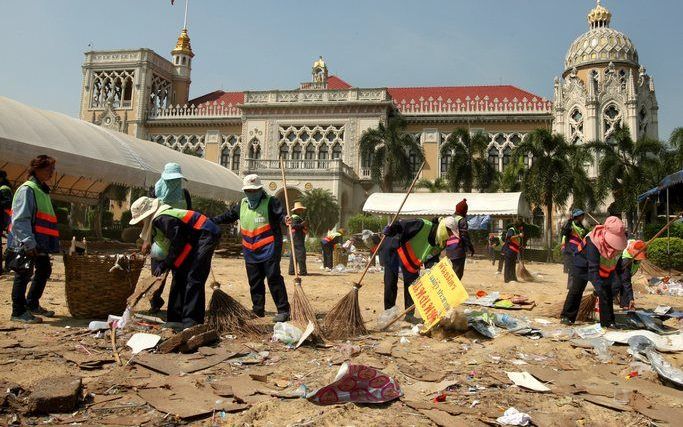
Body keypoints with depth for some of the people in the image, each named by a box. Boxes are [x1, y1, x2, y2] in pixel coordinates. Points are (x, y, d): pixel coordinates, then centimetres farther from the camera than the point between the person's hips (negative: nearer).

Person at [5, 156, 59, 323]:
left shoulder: (43, 191, 17)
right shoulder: (27, 189, -12)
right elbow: (20, 219, -20)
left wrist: (53, 243, 21)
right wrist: (28, 242, -26)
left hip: (40, 243, 10)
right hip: (25, 245, -10)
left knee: (44, 271, 17)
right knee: (24, 275, -2)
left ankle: (32, 305, 31)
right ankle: (19, 312, 8)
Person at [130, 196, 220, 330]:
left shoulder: (162, 219, -21)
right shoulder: (157, 220, 11)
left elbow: (177, 245, -21)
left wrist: (164, 265, -11)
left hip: (206, 235, -11)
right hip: (195, 240, 11)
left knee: (193, 279, -15)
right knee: (179, 275, 9)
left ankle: (191, 322, -14)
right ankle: (176, 318, 14)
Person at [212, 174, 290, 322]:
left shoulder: (270, 202, -5)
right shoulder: (242, 204, 13)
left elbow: (280, 215, -18)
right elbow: (228, 216, 25)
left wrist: (285, 219, -40)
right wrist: (211, 221, 22)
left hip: (269, 250, -6)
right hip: (250, 253, 6)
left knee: (274, 279, -9)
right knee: (255, 282, 12)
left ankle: (283, 311, -4)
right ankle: (258, 311, 24)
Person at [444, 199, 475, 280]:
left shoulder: (449, 219, 14)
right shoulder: (462, 220, -9)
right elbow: (465, 235, -13)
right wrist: (471, 247, -5)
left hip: (449, 250, 8)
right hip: (459, 249, -8)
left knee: (453, 271, 16)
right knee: (458, 272, -5)